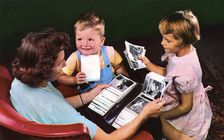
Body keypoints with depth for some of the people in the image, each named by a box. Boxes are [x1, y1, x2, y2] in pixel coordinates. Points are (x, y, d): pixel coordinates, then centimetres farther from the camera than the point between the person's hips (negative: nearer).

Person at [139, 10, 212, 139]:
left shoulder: (185, 72, -39)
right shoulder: (184, 50, -16)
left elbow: (185, 107, -25)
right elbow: (168, 73, 1)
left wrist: (161, 115, -15)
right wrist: (148, 63, -5)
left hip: (189, 114, -7)